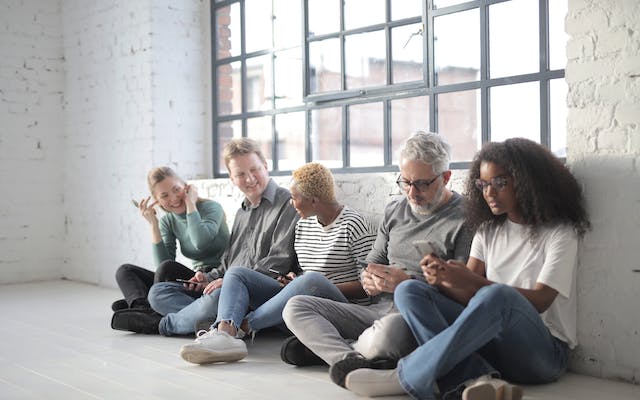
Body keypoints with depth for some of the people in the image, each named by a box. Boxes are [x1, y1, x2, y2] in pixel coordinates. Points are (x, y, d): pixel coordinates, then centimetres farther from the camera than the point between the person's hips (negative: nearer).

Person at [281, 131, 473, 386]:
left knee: (390, 329, -43)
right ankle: (351, 358, -31)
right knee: (295, 307, -7)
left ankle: (323, 345, -14)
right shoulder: (395, 209, 17)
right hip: (379, 310, 7)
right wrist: (369, 279, 1)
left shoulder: (464, 219, -5)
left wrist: (409, 283, -20)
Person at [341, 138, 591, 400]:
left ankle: (408, 377, -31)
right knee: (409, 290, -14)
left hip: (544, 351, -5)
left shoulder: (559, 232, 0)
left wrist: (472, 281, -25)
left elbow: (540, 300, -13)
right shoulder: (489, 231, 16)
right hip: (489, 341, 6)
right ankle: (476, 379, -36)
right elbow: (469, 294, 5)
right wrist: (443, 280, -19)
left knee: (497, 295, -37)